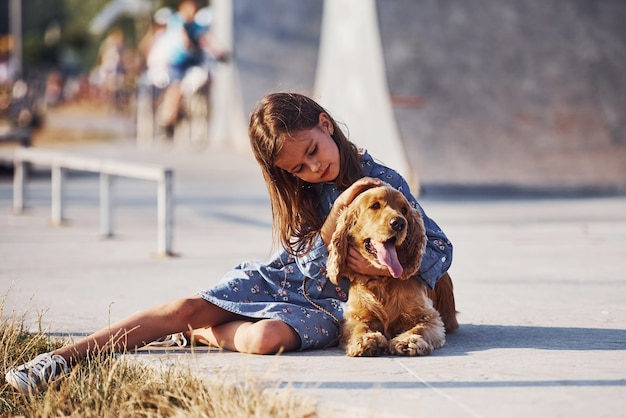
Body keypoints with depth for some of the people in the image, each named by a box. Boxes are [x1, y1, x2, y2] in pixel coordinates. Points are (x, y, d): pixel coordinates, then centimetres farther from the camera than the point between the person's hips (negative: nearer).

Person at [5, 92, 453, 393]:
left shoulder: (385, 182, -9)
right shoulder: (302, 193, 1)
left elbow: (441, 249, -8)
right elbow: (308, 268, -9)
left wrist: (384, 265, -27)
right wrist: (338, 212, -25)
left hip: (331, 303, -3)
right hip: (282, 280, 4)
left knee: (266, 337, -38)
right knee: (185, 307, -21)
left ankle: (202, 332, -10)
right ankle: (65, 356, -24)